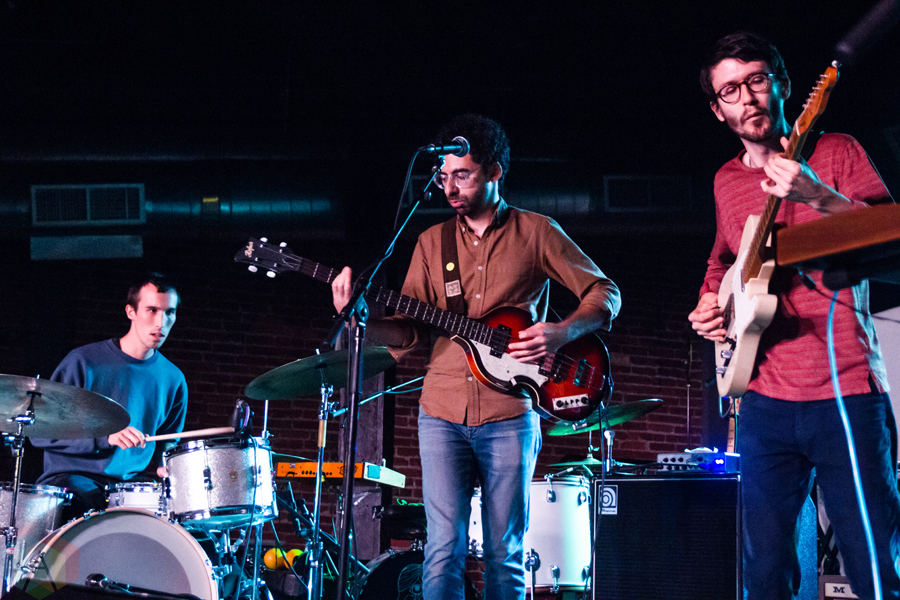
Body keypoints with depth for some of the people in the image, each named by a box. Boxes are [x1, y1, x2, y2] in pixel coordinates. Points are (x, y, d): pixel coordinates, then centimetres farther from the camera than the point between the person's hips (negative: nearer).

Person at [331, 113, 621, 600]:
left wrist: (561, 333, -12)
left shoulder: (536, 232, 4)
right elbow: (410, 330, 8)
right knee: (444, 551, -6)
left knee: (505, 555, 1)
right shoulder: (432, 242, 13)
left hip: (508, 416, -2)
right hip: (442, 412, 2)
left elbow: (603, 293, 5)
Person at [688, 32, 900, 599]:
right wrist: (709, 304, 10)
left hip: (848, 394, -5)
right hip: (767, 402, 5)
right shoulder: (727, 181, 16)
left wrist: (820, 197, -27)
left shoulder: (835, 152, 1)